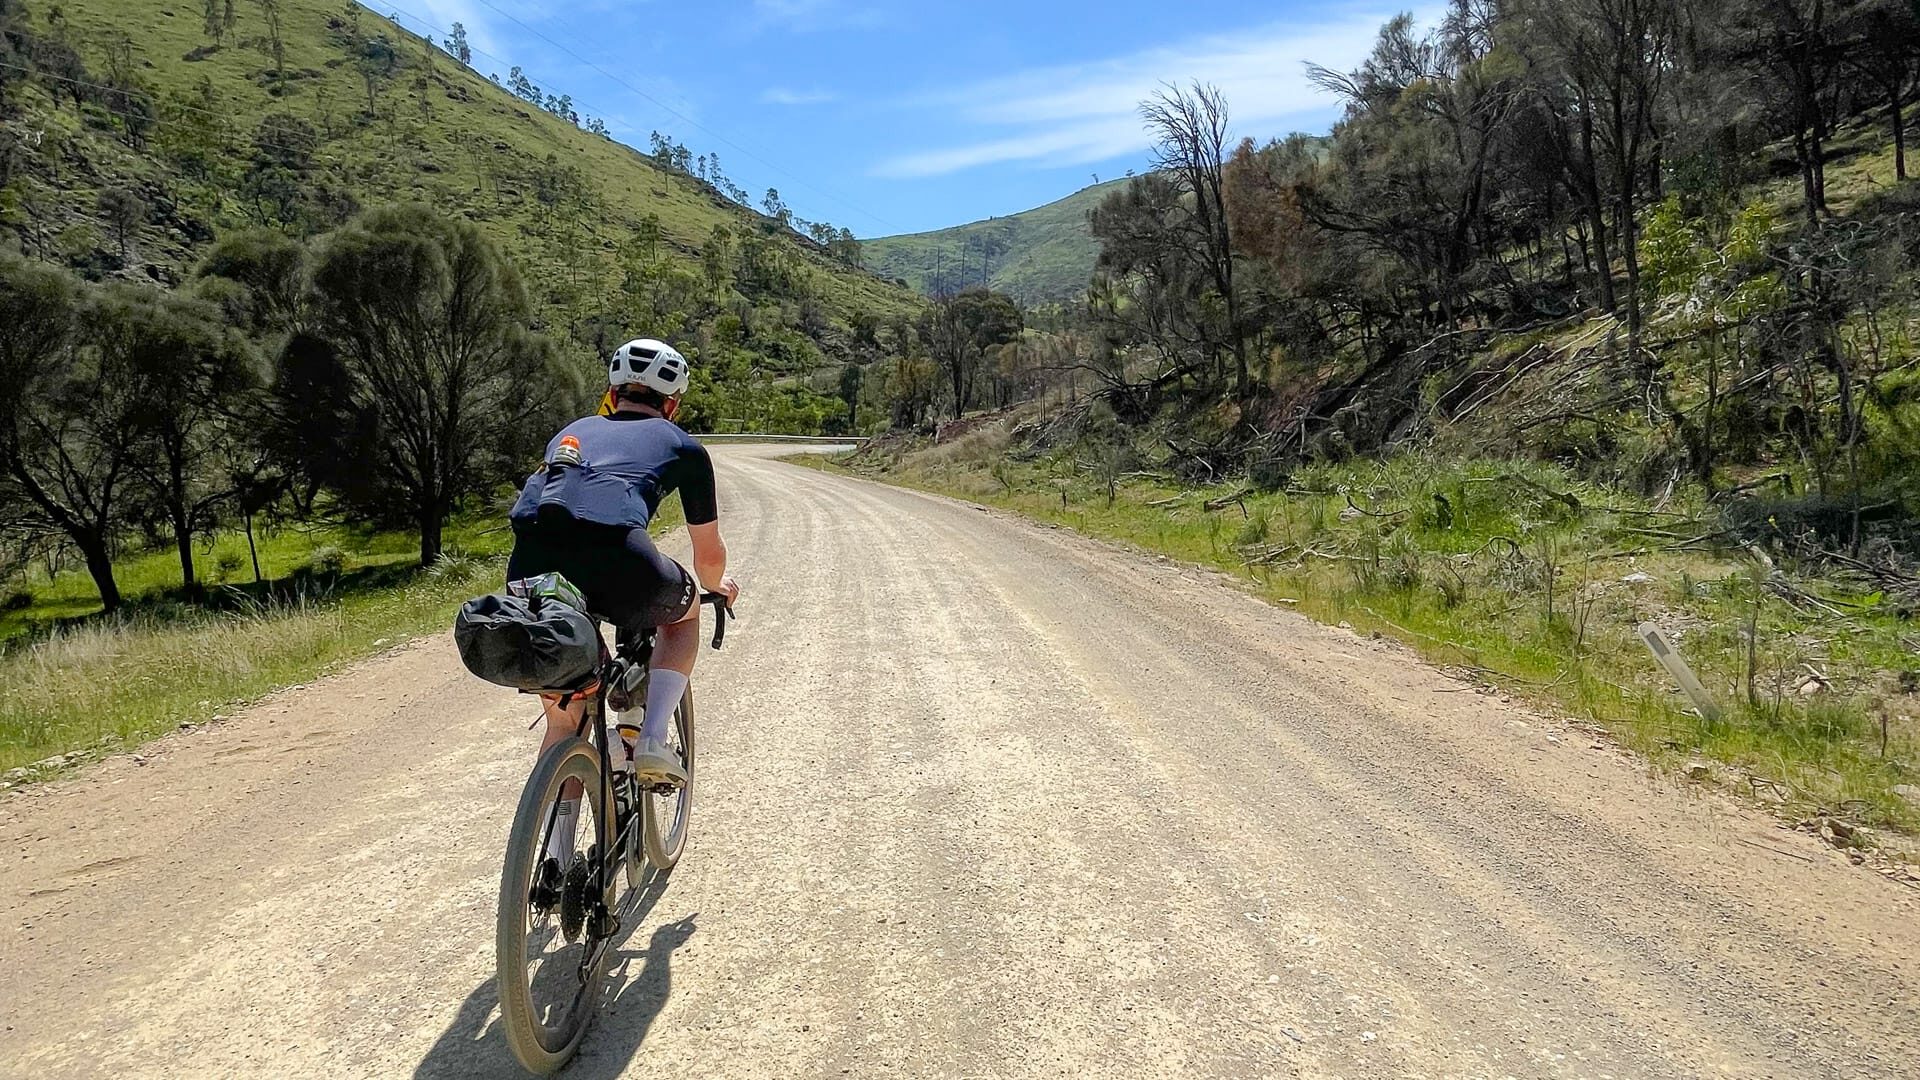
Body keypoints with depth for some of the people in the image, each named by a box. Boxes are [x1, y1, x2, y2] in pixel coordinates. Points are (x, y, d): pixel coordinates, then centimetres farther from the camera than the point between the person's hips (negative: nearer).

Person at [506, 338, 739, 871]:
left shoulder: (573, 432, 36)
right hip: (614, 555, -4)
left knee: (564, 722, 23)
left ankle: (557, 864, 25)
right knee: (684, 613, 32)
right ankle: (650, 738, 14)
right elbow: (709, 553, 34)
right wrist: (720, 585, 57)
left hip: (530, 566, 4)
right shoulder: (681, 445, 26)